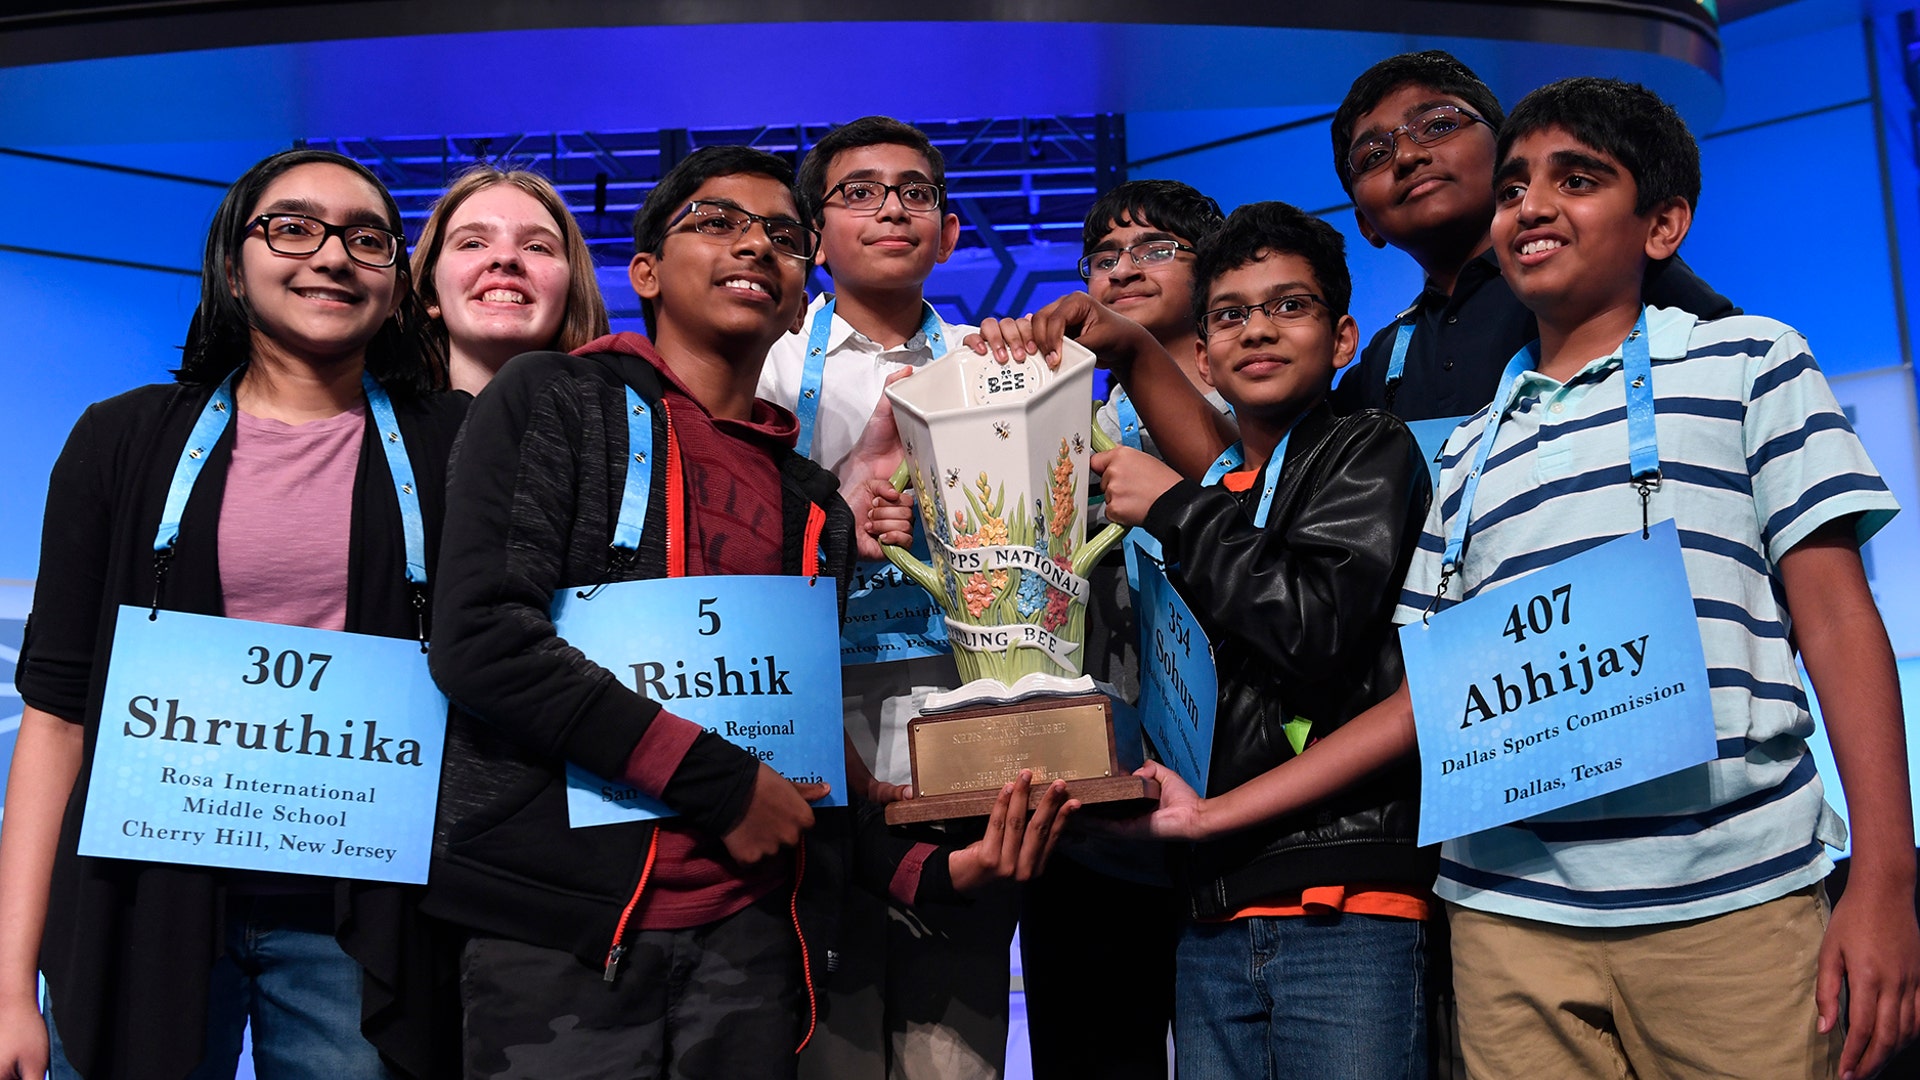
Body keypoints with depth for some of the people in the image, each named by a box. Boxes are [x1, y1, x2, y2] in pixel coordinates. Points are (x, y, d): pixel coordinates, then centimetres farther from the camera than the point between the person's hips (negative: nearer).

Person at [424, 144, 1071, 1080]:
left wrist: (936, 867, -2)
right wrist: (716, 780, -14)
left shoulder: (815, 502, 16)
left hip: (750, 940, 5)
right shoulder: (552, 401, 1)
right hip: (559, 937, -4)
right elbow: (480, 637, -12)